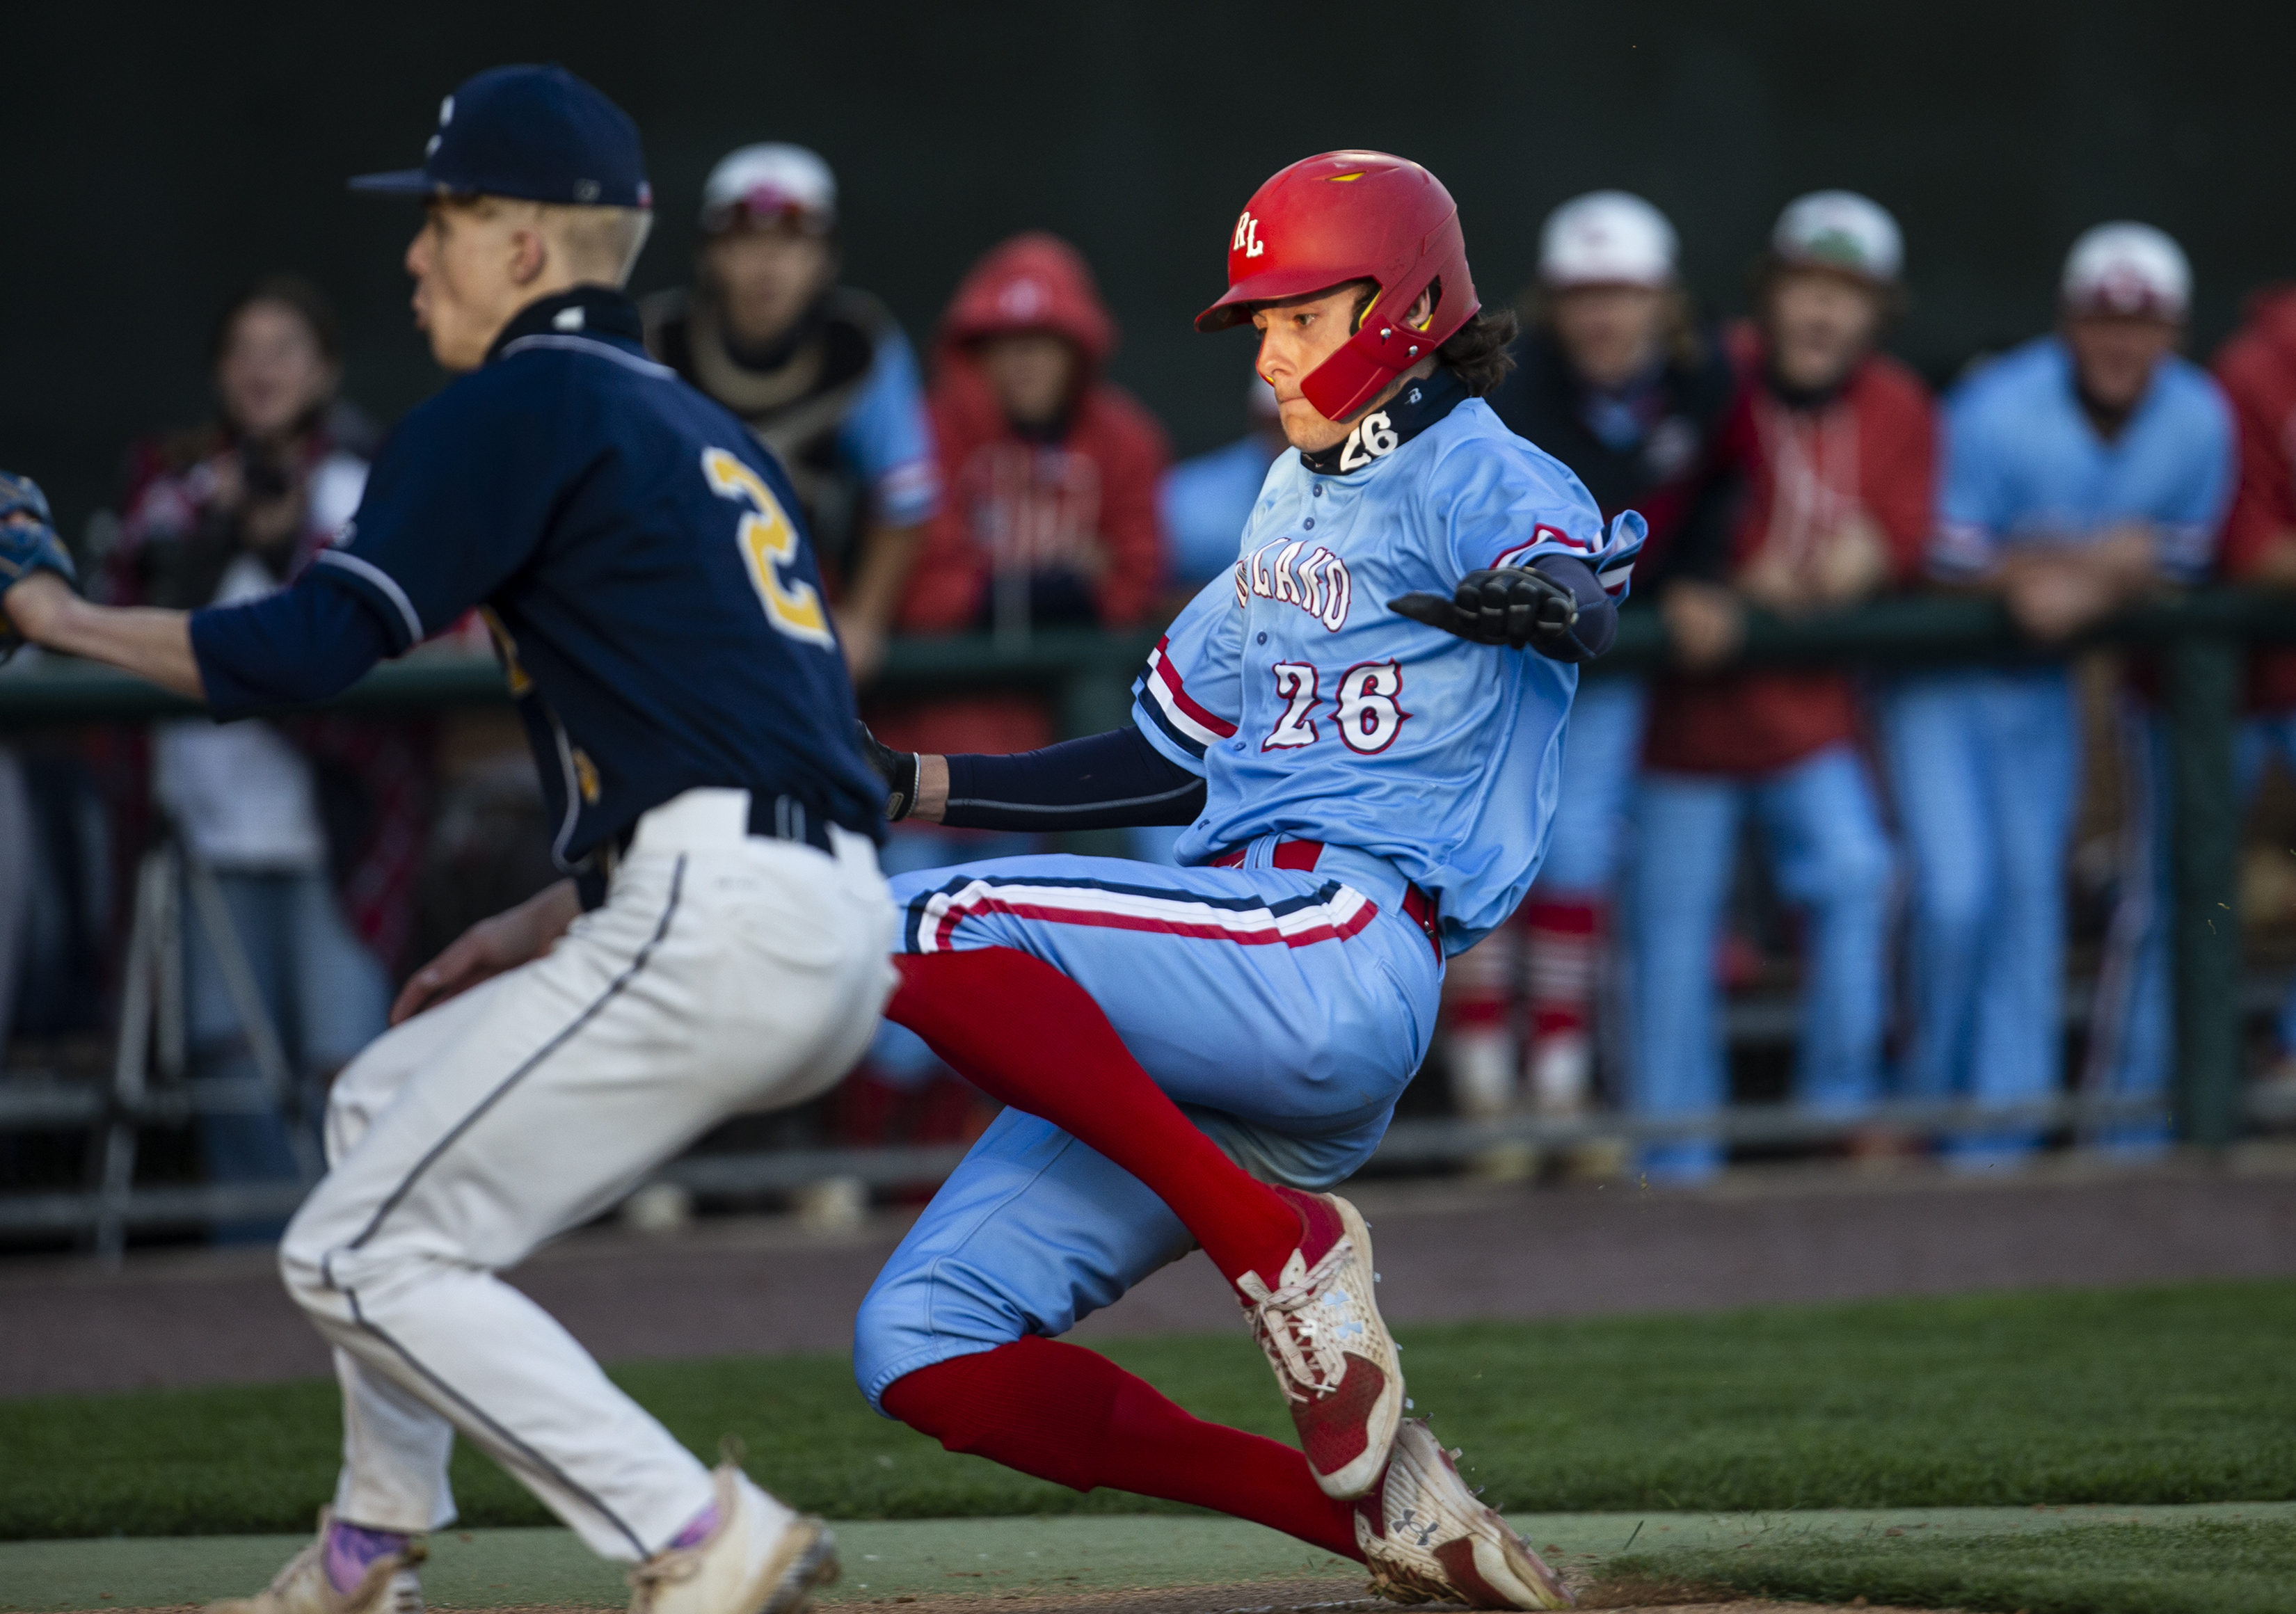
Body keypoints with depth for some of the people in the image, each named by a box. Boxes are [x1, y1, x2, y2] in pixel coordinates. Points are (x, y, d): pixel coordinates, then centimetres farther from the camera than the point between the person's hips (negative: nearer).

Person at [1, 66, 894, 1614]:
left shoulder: (528, 403, -2)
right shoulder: (705, 433, 25)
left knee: (364, 1255, -5)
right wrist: (556, 920, 24)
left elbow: (309, 649, -10)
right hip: (838, 931, 10)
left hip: (715, 925, -10)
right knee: (386, 1108, 26)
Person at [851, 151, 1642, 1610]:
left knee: (930, 932, -27)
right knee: (924, 1352, -5)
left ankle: (1282, 1247, -19)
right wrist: (915, 784, 24)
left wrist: (1545, 600, -49)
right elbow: (1174, 767, 30)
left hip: (1344, 956, -9)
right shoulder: (1296, 501, 24)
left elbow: (1591, 597, -25)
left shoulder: (1479, 479, -1)